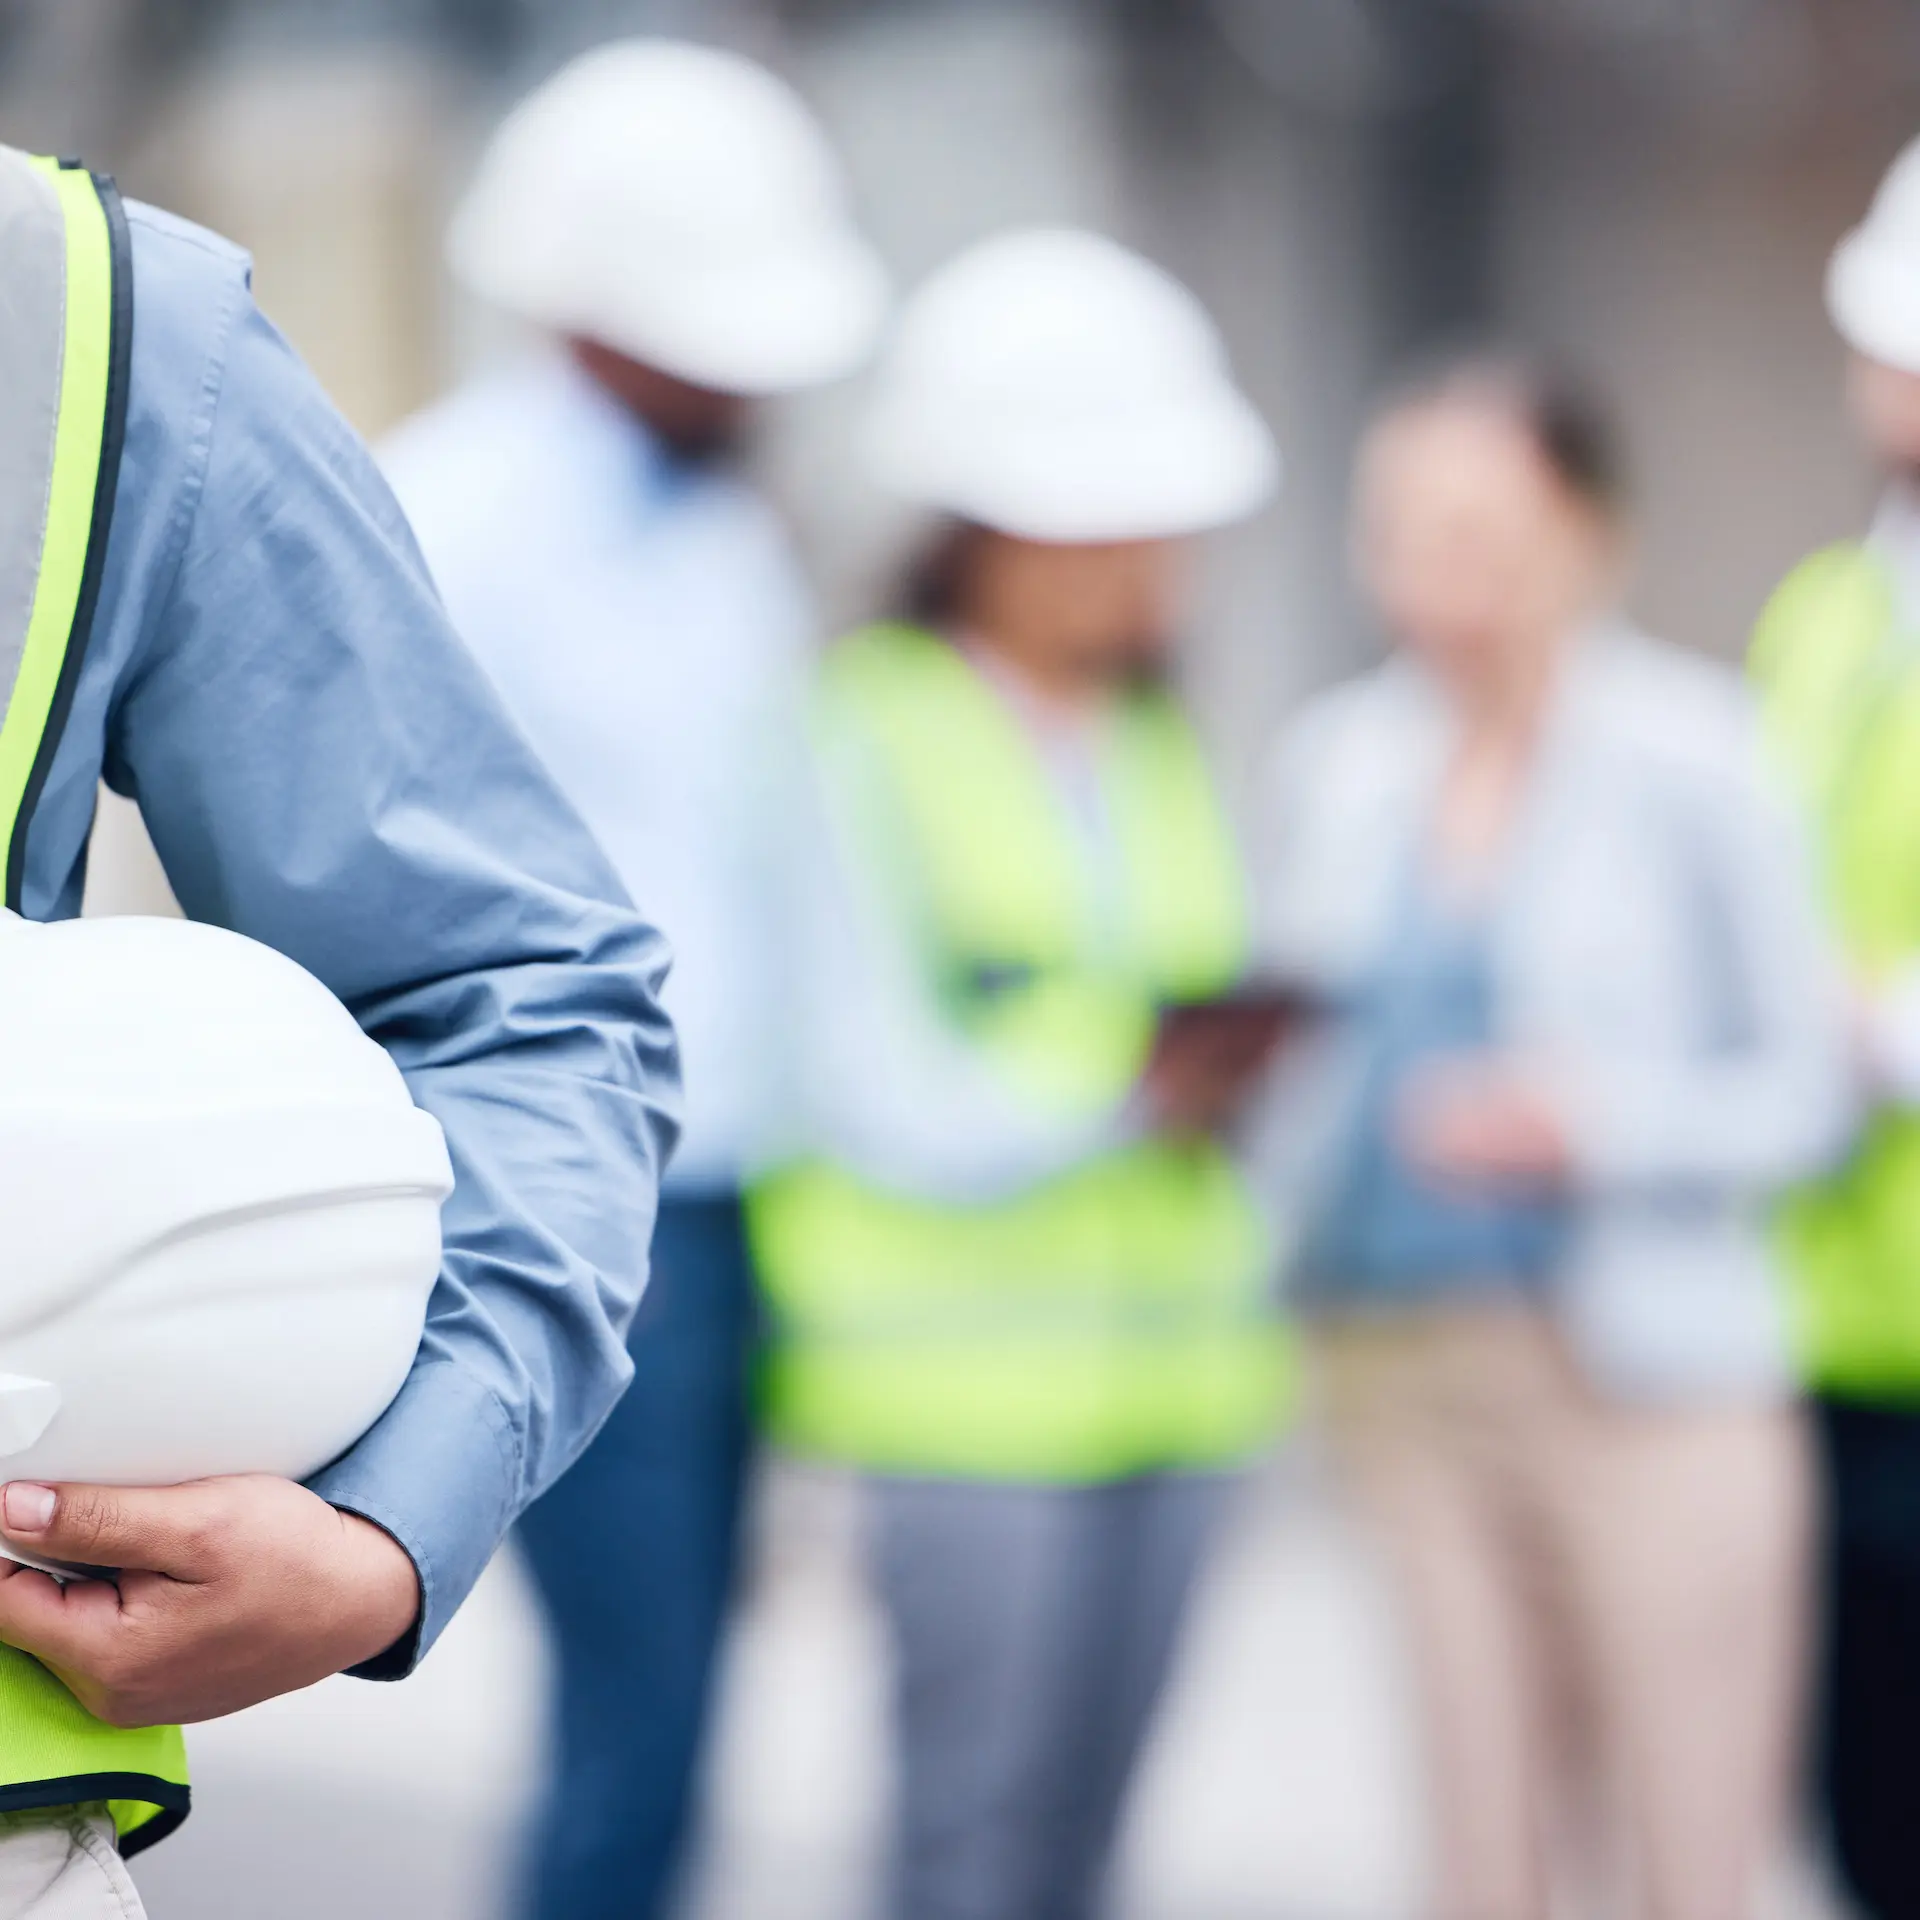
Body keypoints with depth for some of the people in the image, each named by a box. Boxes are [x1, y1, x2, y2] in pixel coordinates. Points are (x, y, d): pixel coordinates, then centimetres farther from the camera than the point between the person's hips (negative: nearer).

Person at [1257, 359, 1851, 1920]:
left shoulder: (1693, 755, -4)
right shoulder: (1338, 760, 10)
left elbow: (1807, 1086, -1)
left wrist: (1597, 1120, -16)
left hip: (1650, 1380, -4)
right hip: (1404, 1364, 4)